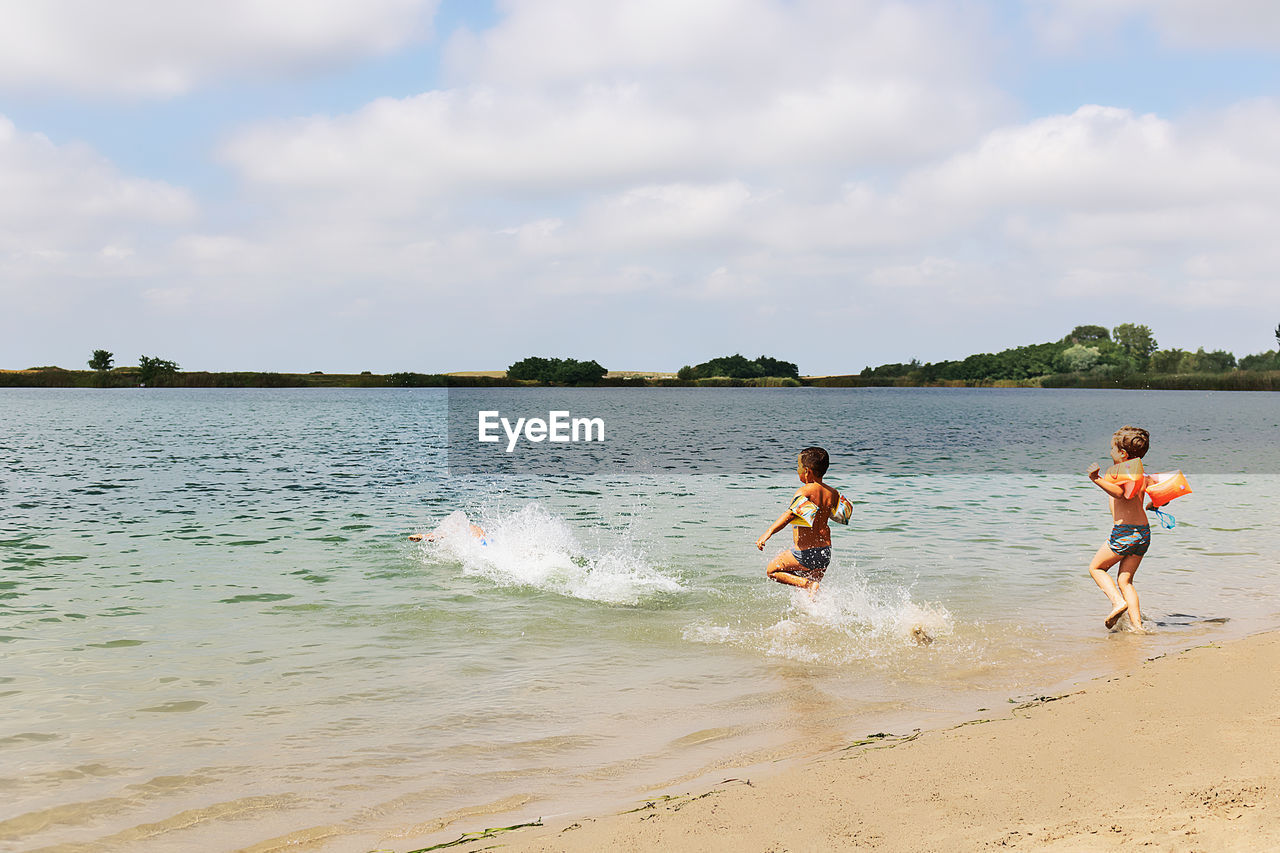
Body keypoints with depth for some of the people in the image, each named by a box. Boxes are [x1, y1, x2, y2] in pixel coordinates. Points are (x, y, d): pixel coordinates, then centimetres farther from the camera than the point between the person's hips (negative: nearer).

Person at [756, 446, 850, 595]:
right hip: (825, 552, 7)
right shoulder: (832, 493, 4)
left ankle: (808, 584, -7)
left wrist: (768, 533, -37)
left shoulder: (805, 491, -16)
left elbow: (790, 514, -30)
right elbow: (845, 514, 19)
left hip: (805, 553, -7)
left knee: (772, 571, 12)